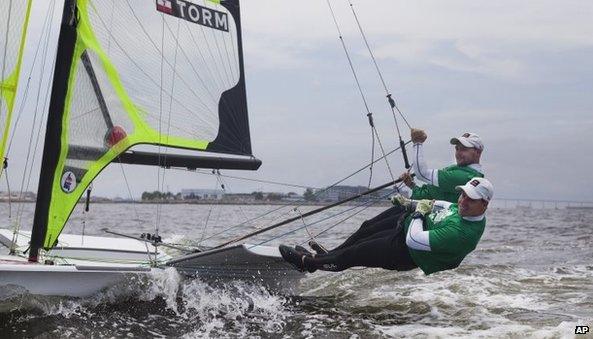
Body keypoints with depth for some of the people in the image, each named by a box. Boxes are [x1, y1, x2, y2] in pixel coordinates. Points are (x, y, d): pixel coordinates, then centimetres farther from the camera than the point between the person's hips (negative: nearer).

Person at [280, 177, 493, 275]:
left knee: (355, 254, -2)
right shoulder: (463, 208, -8)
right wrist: (411, 203, 7)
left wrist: (419, 213, -21)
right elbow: (441, 205, 16)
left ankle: (307, 262, 18)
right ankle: (319, 257, 37)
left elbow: (414, 241, -36)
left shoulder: (463, 233, -36)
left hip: (407, 254, -9)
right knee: (366, 231, 20)